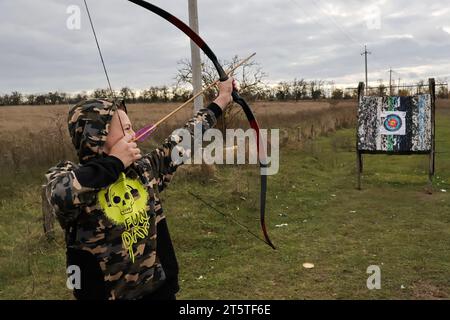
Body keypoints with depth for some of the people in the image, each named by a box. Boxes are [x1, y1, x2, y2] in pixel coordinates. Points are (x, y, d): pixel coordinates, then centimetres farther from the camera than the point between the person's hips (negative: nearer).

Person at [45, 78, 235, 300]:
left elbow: (183, 140, 8)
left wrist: (220, 100, 16)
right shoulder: (66, 177, -14)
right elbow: (61, 196, -37)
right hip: (105, 293, -4)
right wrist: (114, 162, -24)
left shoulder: (143, 169, -2)